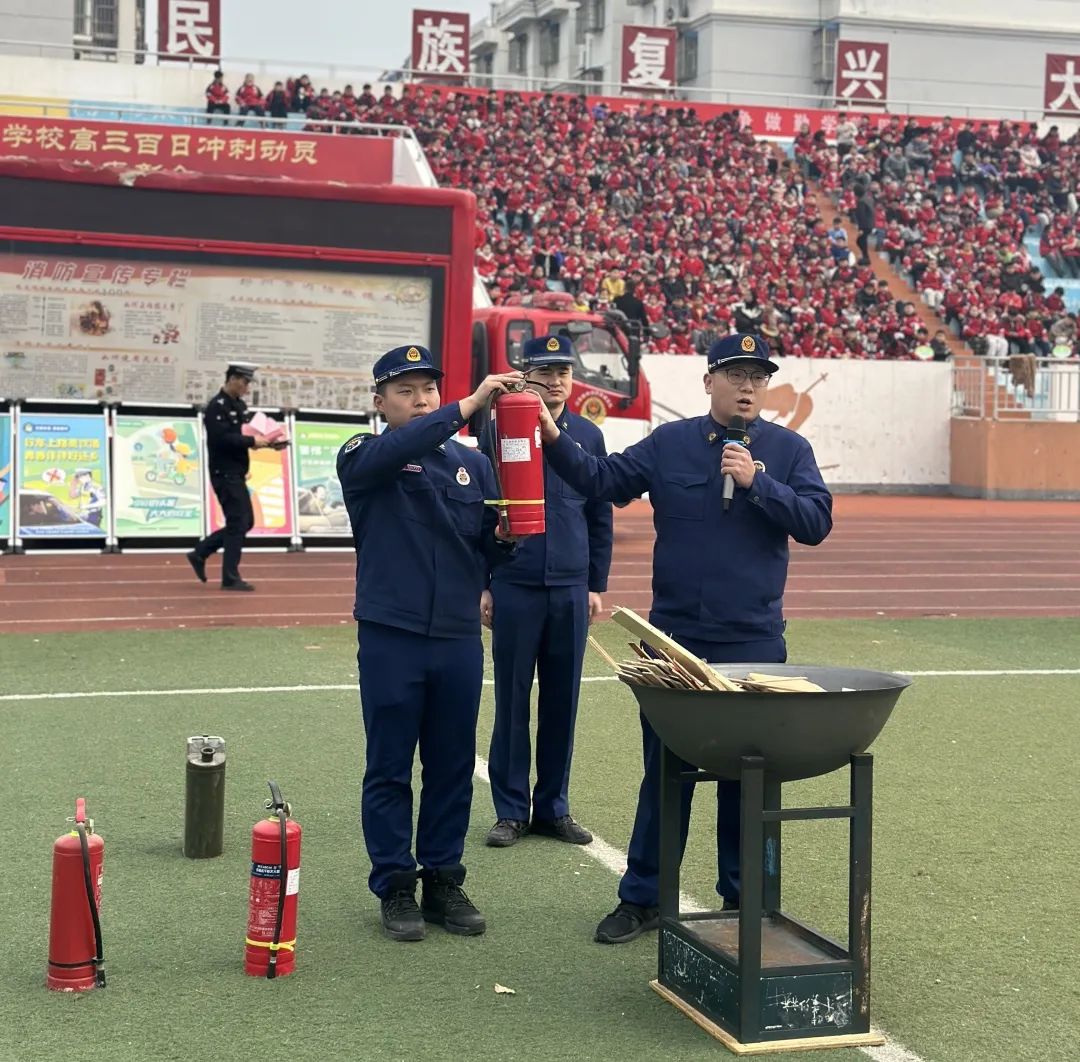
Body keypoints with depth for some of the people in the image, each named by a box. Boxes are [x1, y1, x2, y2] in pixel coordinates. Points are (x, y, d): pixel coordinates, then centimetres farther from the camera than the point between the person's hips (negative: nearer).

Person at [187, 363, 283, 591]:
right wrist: (252, 441, -21)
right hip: (225, 473, -10)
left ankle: (199, 554, 20)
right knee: (238, 523, -6)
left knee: (245, 522, 13)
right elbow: (223, 438, -25)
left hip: (236, 474, 10)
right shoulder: (217, 406, -15)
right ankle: (230, 578, 1)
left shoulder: (240, 405, 15)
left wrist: (267, 442, 3)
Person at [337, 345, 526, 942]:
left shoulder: (472, 463, 11)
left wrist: (505, 536, -13)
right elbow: (395, 449, -25)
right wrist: (470, 406, -33)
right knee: (389, 770, 4)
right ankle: (394, 887, 15)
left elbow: (490, 553, 10)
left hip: (459, 638, 4)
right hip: (390, 638, -3)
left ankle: (444, 881, 21)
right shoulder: (364, 460, -1)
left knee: (453, 767, 9)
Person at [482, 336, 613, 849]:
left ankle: (553, 807, 19)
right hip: (514, 588, -2)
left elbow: (600, 516, 12)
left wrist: (597, 585, 9)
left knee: (562, 700, 7)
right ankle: (511, 810, 13)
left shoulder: (589, 435, 8)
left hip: (571, 590, 3)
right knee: (512, 701, 3)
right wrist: (481, 585, -1)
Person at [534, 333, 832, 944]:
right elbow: (602, 481, -1)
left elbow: (816, 522, -7)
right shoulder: (670, 443, 4)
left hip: (754, 644, 0)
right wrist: (555, 440, -16)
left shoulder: (789, 450, 3)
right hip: (674, 640, 0)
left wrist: (755, 481, -17)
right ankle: (642, 898, 17)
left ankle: (744, 897, 23)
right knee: (664, 773, 7)